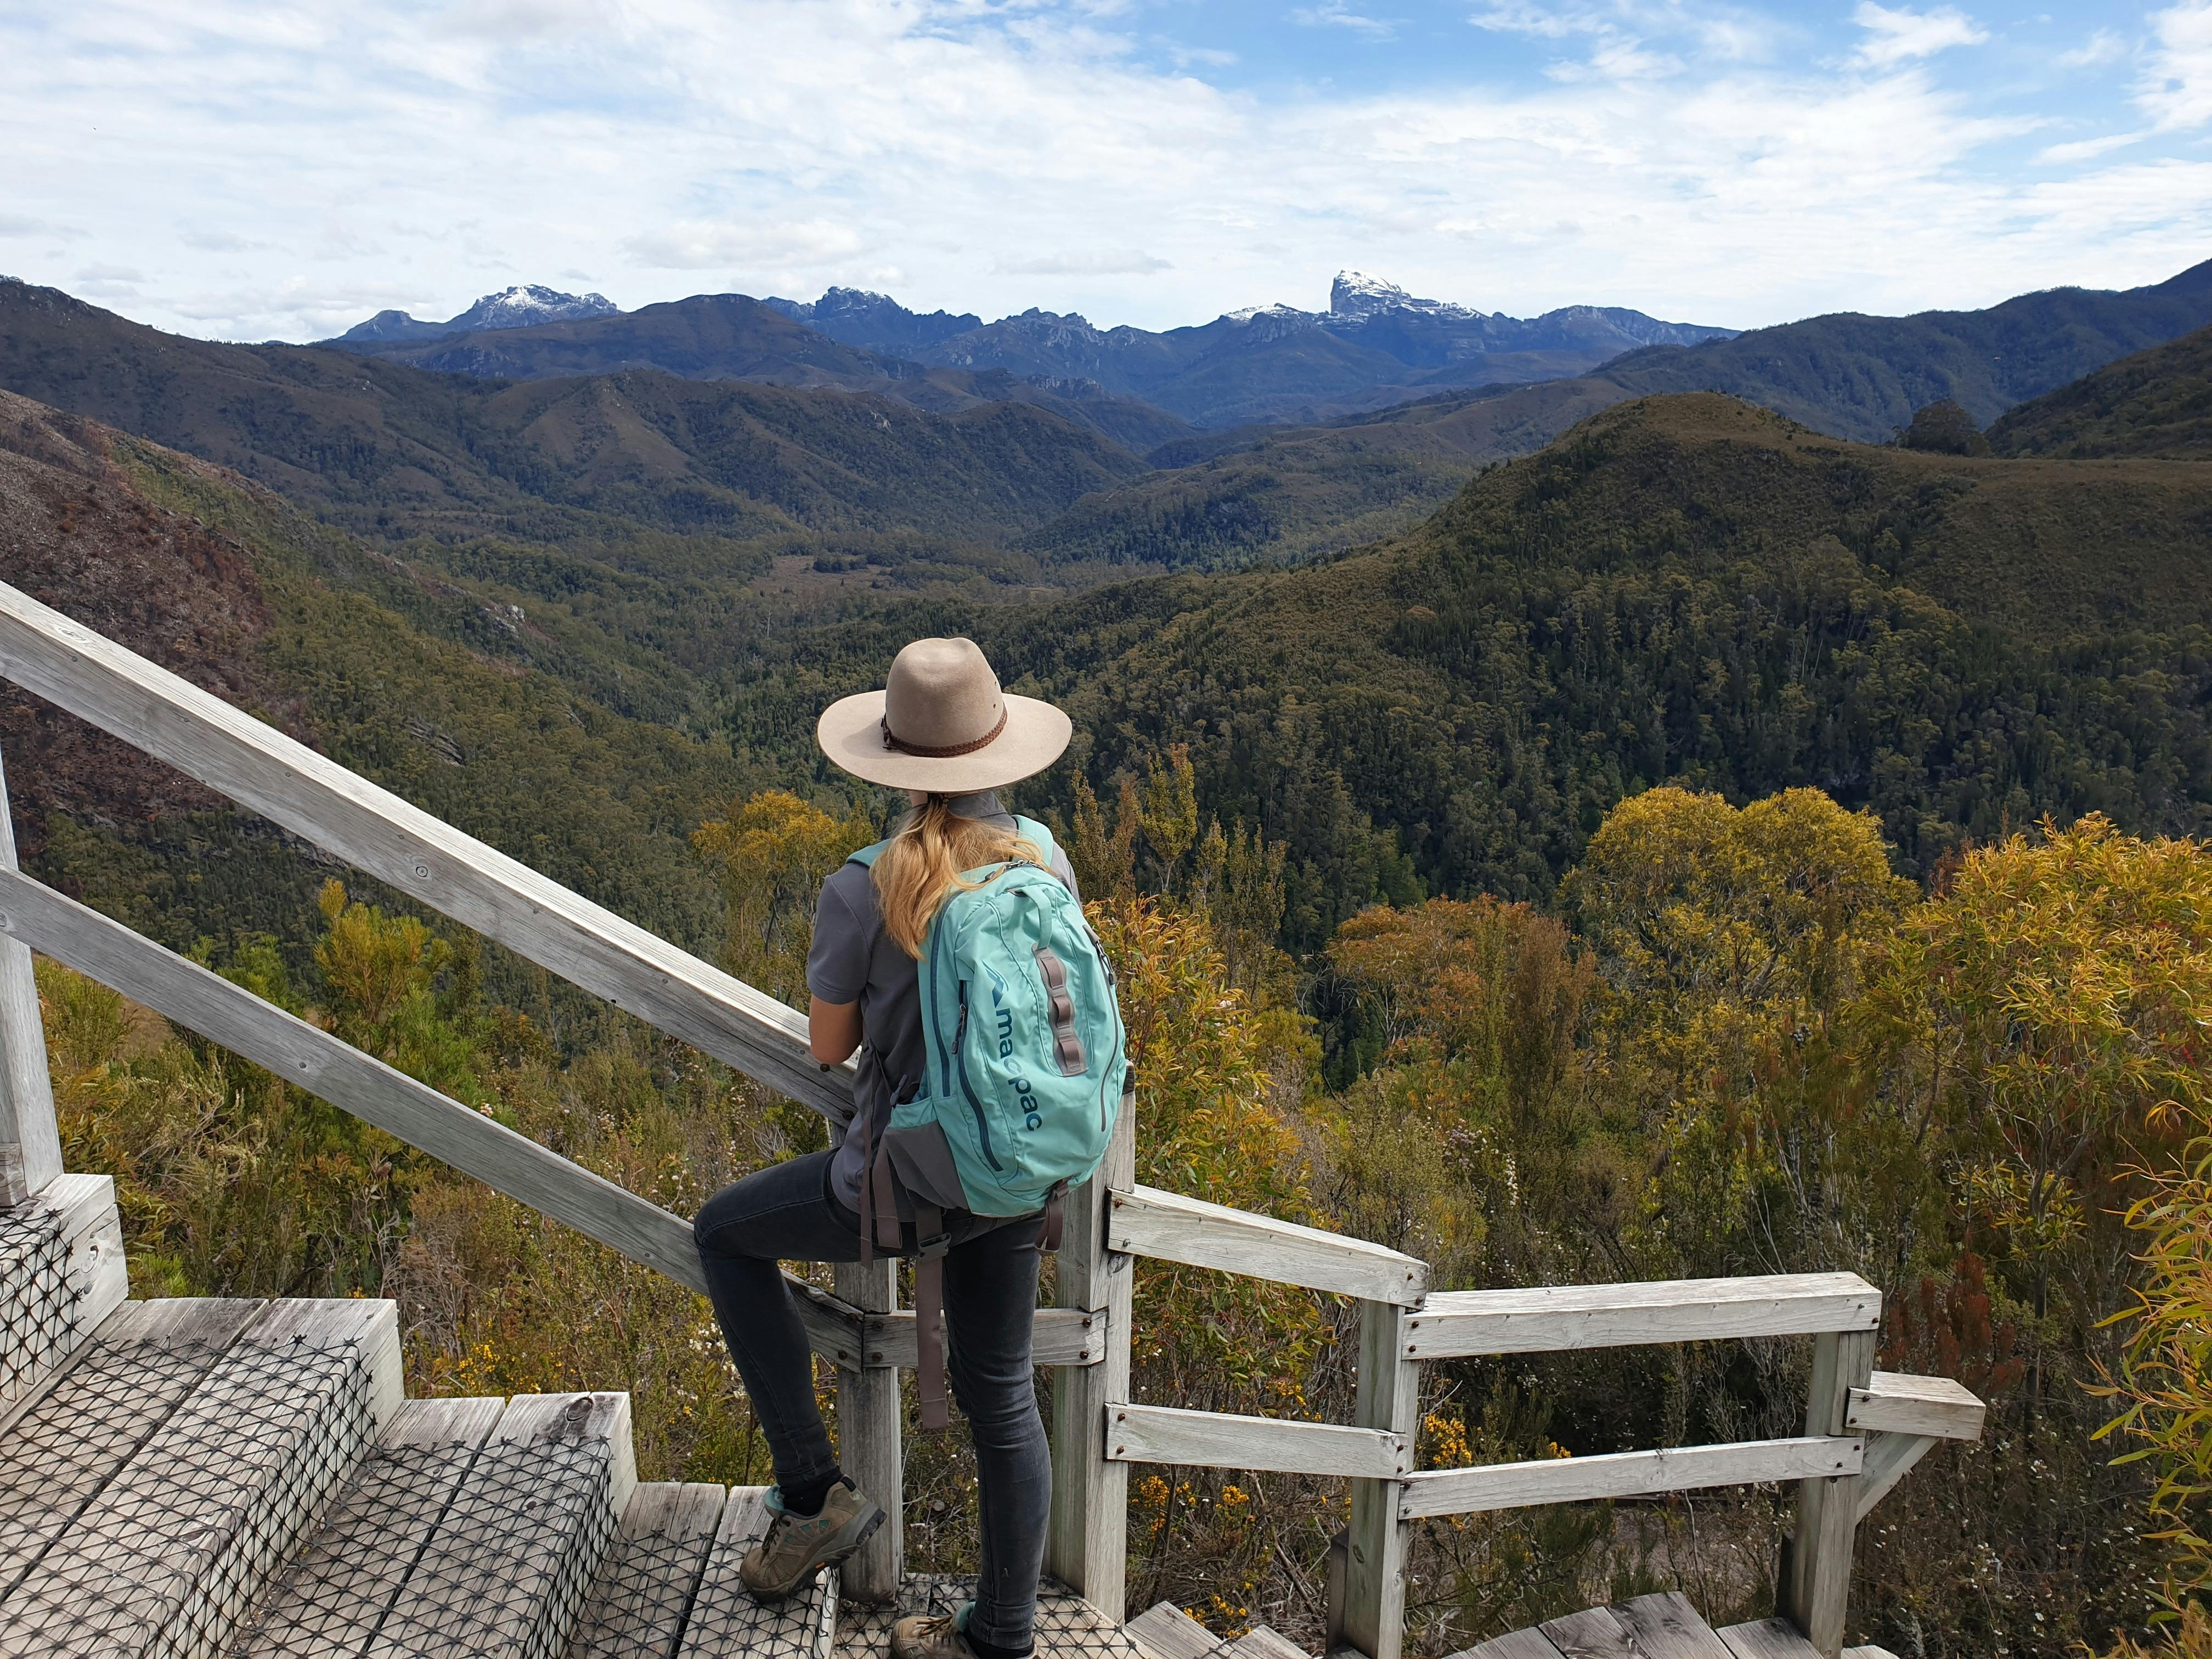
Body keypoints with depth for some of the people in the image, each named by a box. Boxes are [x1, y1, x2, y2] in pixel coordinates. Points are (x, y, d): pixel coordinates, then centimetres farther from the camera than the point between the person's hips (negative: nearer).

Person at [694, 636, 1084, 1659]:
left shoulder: (862, 894, -19)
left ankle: (816, 1495, 22)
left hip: (911, 1184, -5)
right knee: (999, 1396, 22)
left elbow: (828, 1046, -5)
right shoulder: (1047, 868, -6)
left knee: (724, 1232, 21)